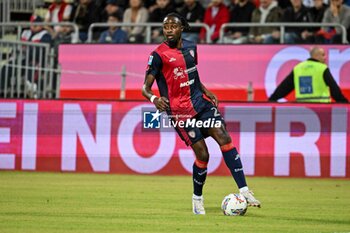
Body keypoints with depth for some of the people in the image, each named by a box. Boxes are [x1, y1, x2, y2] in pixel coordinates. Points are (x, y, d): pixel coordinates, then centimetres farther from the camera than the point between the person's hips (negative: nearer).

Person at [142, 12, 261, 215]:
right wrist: (154, 99, -34)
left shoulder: (191, 47, 8)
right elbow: (146, 87, -13)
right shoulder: (159, 55, -10)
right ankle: (197, 198, 17)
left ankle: (244, 190, -12)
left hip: (199, 102, 5)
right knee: (202, 154, -7)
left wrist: (206, 91, 12)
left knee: (224, 138, -11)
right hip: (179, 111, -5)